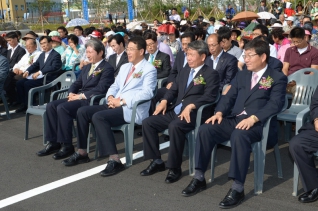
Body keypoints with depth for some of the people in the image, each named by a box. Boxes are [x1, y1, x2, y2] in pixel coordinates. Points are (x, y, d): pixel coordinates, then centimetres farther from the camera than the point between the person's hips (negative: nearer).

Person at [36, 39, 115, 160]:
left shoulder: (107, 68, -5)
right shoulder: (86, 67, 23)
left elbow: (100, 89, -17)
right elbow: (77, 83, 21)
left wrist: (81, 96, -17)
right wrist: (71, 93, -1)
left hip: (91, 100, -9)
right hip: (78, 97, 9)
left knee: (62, 108, -29)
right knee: (51, 106, -11)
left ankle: (67, 145, -20)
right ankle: (53, 142, -8)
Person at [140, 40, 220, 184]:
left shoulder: (211, 74, -2)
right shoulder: (185, 71, 20)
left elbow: (210, 96, -16)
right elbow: (174, 89, 20)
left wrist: (190, 106, -27)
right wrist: (164, 101, 0)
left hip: (194, 113, -8)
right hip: (175, 111, 8)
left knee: (174, 126, -36)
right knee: (147, 123, -8)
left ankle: (174, 168, -20)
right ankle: (157, 161, 2)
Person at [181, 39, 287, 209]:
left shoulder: (278, 78, 4)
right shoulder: (241, 75, 23)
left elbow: (275, 104, -10)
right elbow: (229, 97, 17)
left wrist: (253, 118, -25)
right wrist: (219, 112, -5)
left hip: (256, 123, -5)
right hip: (233, 118, 6)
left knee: (239, 135, -38)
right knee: (205, 129, -20)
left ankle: (237, 188, -31)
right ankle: (199, 178, -10)